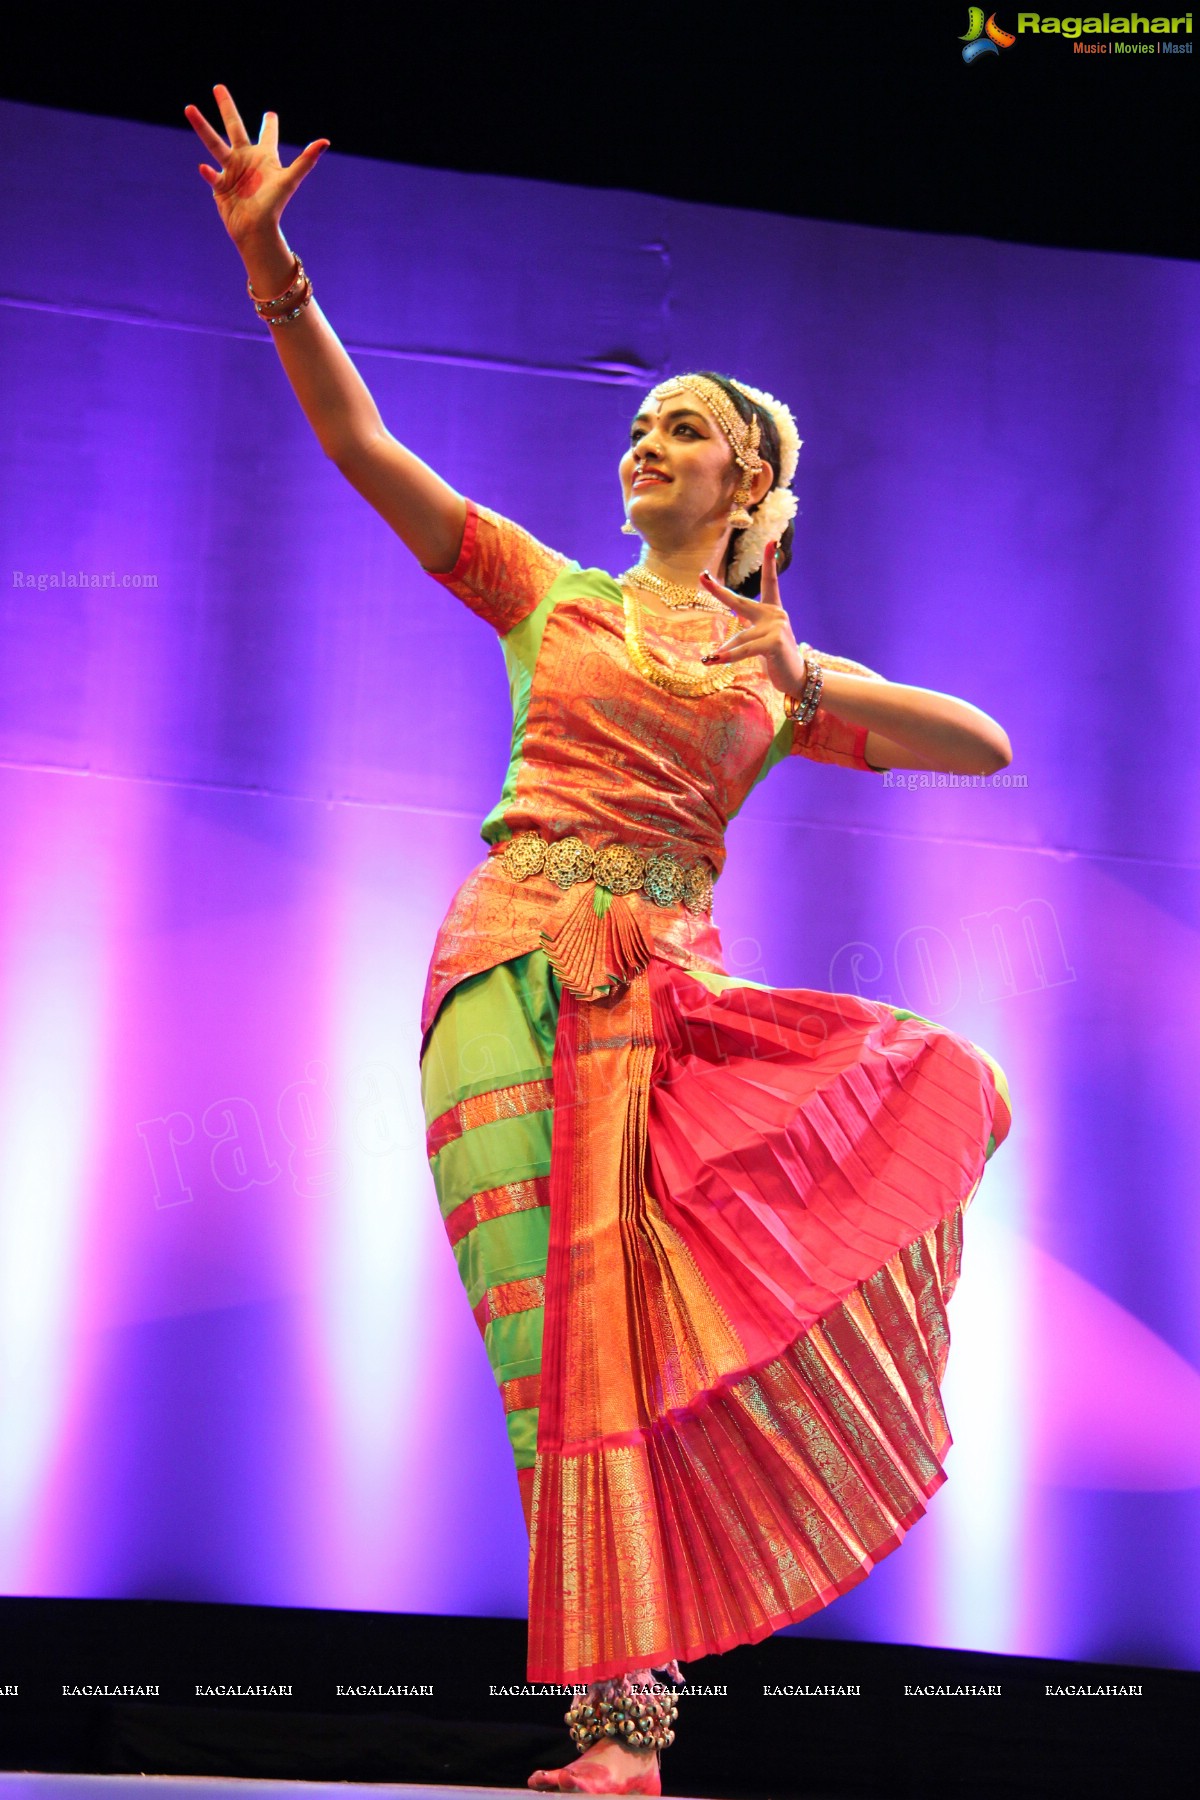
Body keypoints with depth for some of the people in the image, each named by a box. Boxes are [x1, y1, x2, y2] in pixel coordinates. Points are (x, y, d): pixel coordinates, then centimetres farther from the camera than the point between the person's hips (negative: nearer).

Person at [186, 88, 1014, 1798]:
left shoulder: (794, 674, 19)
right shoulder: (549, 593, 17)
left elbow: (988, 747, 9)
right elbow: (357, 439, 9)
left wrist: (809, 683, -4)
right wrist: (267, 252, -2)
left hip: (667, 995, 2)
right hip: (517, 972, -2)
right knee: (582, 1349, -10)